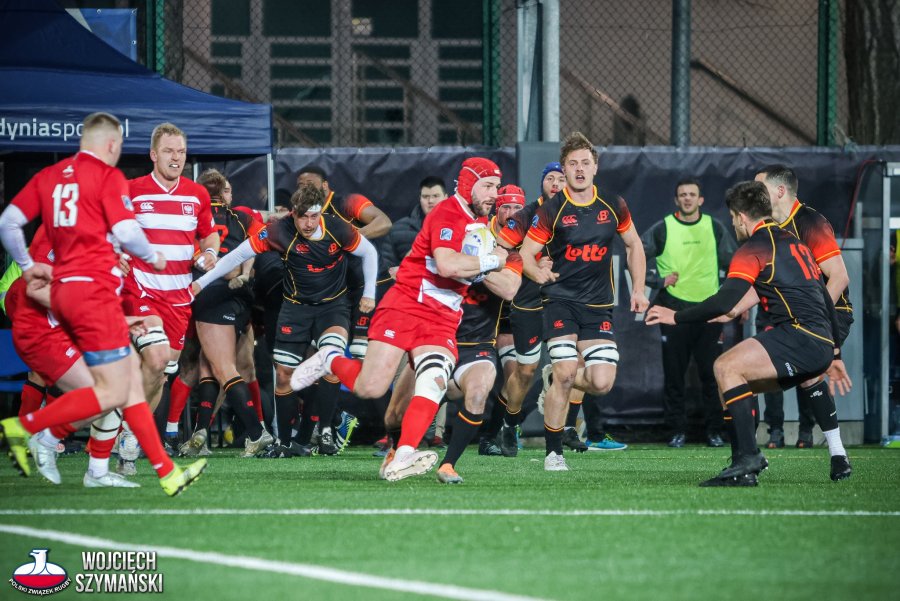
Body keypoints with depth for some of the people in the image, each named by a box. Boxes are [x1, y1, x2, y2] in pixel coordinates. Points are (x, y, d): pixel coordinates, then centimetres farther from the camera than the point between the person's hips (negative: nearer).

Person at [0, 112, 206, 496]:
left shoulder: (50, 176, 13)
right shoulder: (108, 176, -5)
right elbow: (126, 233, -13)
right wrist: (153, 258, 6)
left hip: (62, 290, 8)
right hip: (93, 288, -8)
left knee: (131, 382, 9)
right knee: (112, 393, -6)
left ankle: (166, 471, 7)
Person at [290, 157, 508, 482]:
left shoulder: (481, 222, 16)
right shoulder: (447, 215, -13)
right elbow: (447, 265, -28)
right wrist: (491, 260, -15)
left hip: (443, 319, 7)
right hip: (405, 306, -7)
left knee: (433, 383, -19)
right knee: (370, 389, -10)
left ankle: (401, 459, -27)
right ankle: (329, 361, 21)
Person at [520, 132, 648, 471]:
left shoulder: (613, 206, 3)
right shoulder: (551, 210, -6)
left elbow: (633, 245, 17)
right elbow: (525, 253, -4)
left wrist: (638, 289, 10)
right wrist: (539, 274, -25)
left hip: (599, 305, 3)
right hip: (561, 300, -3)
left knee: (602, 383, -9)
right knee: (565, 372, -17)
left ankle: (558, 382, 26)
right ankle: (553, 452, -3)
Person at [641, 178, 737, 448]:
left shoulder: (715, 228, 8)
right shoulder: (662, 229, 2)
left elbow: (733, 263, 15)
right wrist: (659, 281, -8)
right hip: (674, 308, -1)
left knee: (711, 373, 0)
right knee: (674, 373, 1)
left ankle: (714, 431, 6)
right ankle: (677, 431, 8)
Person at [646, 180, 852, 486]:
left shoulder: (754, 249, -2)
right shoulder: (795, 243, 26)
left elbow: (724, 302, -13)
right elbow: (826, 301, 29)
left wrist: (676, 317, -2)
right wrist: (834, 354, 35)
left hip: (800, 335, -9)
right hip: (822, 345, 9)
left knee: (726, 367, -17)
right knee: (738, 382, 18)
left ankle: (747, 458, -25)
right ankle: (745, 465, 14)